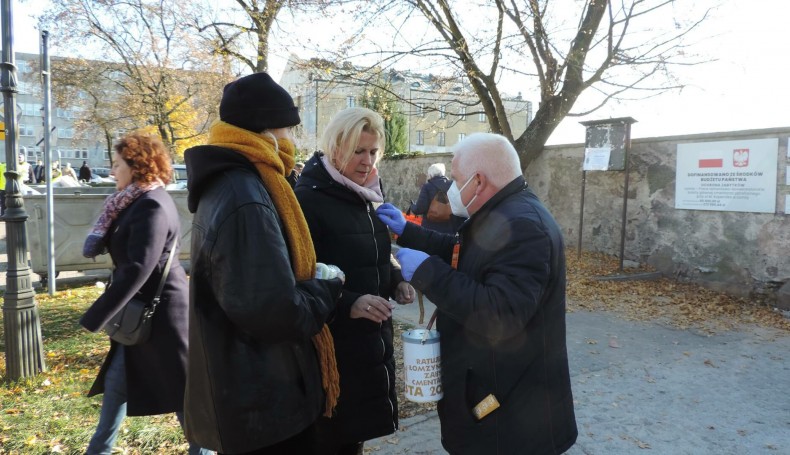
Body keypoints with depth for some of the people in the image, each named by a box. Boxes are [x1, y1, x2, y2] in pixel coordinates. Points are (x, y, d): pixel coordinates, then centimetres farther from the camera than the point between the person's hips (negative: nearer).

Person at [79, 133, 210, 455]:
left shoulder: (152, 206, -23)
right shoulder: (135, 201, 9)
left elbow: (138, 270, -28)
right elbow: (125, 254, 15)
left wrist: (94, 317, -25)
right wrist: (98, 238, -3)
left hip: (159, 310, -10)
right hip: (142, 310, 10)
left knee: (178, 389, 4)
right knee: (117, 381, 21)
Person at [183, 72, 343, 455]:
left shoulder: (223, 185, 7)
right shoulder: (247, 201, -27)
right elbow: (276, 311, -32)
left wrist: (312, 282, 6)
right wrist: (327, 289, -13)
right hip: (264, 400, -10)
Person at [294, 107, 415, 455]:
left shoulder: (362, 197, 9)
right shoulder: (307, 200, -17)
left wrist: (395, 281, 1)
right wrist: (348, 304, -29)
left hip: (370, 340, 8)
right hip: (329, 347, -8)